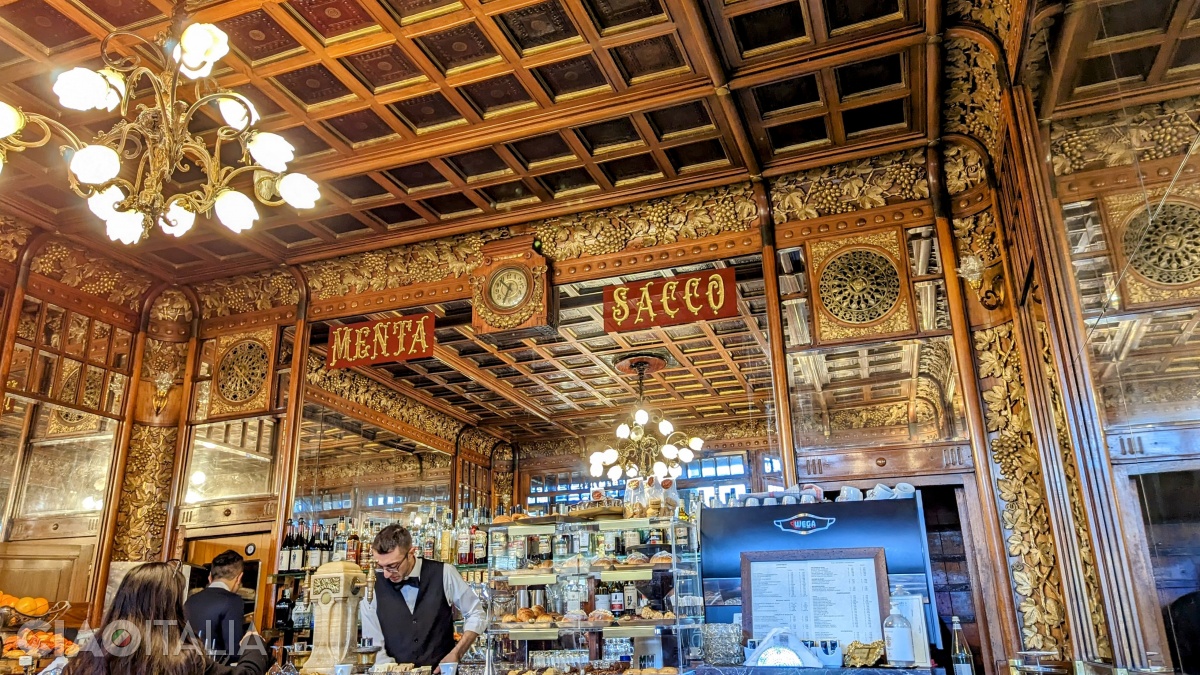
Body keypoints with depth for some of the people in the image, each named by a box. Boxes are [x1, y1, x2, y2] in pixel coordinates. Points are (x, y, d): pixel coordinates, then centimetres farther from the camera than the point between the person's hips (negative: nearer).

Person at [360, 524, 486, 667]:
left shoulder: (443, 574, -7)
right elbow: (373, 647, -2)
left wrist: (456, 654, -7)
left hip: (441, 671, -1)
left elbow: (476, 615, 4)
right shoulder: (372, 586, -6)